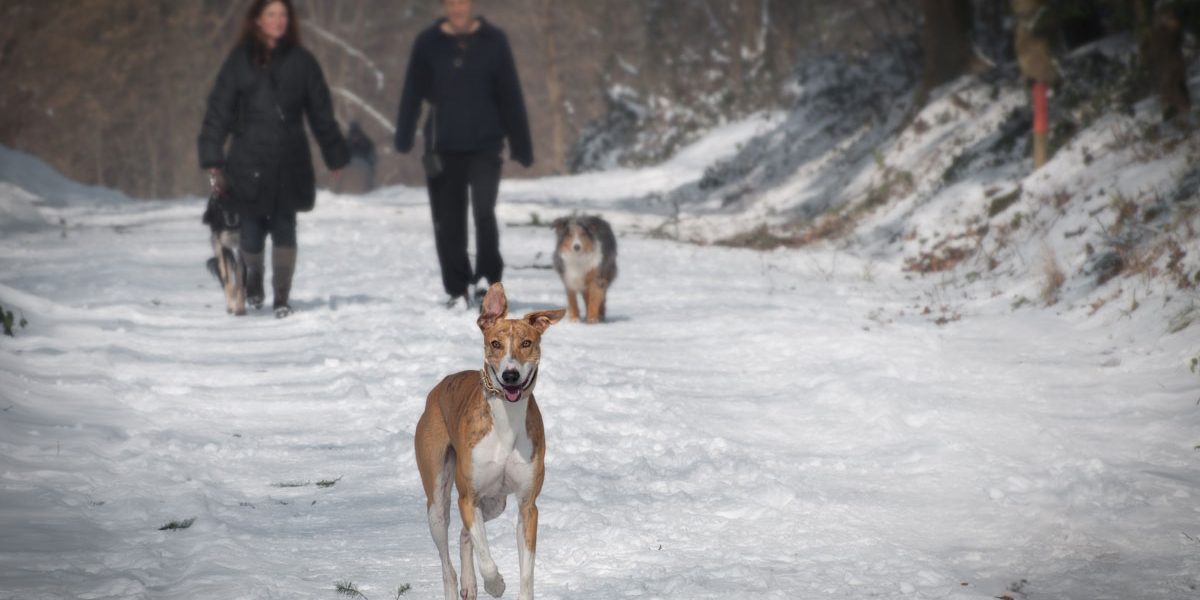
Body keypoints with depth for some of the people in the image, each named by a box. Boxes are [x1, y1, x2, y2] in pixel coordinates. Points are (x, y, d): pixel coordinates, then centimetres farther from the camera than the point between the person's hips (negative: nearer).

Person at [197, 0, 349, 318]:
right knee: (252, 232, 2)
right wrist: (213, 161, -4)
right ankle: (253, 281, 32)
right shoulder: (240, 61, 3)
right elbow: (218, 110, 2)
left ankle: (282, 298, 8)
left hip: (290, 164, 1)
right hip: (248, 162, -1)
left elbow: (321, 113, 11)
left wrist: (335, 156, 11)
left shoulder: (301, 61, 6)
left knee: (284, 230, -2)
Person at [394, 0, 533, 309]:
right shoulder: (428, 43, 3)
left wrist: (521, 145, 2)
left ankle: (488, 280, -4)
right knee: (448, 222, 4)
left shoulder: (493, 40, 1)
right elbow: (413, 93, 2)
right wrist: (403, 138, -7)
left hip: (485, 145, -1)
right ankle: (457, 290, 14)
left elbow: (511, 95, 4)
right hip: (443, 148, 1)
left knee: (484, 211, -18)